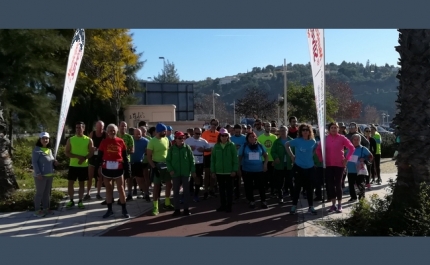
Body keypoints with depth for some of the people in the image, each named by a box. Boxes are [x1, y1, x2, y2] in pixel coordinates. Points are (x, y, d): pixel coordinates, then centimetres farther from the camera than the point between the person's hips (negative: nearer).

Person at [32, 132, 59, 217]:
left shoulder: (49, 150, 12)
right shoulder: (36, 149, -10)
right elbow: (34, 162, -15)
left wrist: (54, 162, 0)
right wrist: (38, 173, -22)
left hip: (49, 175, 7)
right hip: (41, 175, -7)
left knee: (47, 192, 14)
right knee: (40, 192, -1)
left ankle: (46, 208, 24)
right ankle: (37, 210, 8)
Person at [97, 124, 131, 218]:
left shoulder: (121, 141, 0)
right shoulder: (104, 142, 0)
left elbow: (125, 156, 4)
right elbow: (99, 156, 3)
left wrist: (128, 168, 2)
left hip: (118, 168, -1)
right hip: (106, 168, 1)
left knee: (121, 188, 5)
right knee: (108, 189, 10)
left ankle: (124, 210, 13)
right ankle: (109, 210, 21)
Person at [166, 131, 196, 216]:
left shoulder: (187, 147, -1)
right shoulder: (172, 149, 0)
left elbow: (192, 160, 1)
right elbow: (167, 160, 3)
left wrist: (193, 171, -2)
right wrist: (170, 170, -10)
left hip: (186, 173, 0)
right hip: (175, 174, 1)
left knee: (186, 191, 6)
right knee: (176, 191, 7)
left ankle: (186, 209, 17)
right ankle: (177, 209, 17)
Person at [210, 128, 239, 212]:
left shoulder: (232, 145, -5)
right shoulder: (216, 146, 2)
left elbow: (235, 158, -6)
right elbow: (213, 159, 4)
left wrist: (234, 170, -11)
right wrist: (213, 171, 1)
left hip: (229, 171, -3)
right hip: (219, 172, 3)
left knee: (229, 189, 6)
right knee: (221, 189, 12)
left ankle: (229, 206, 14)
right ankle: (223, 205, 23)